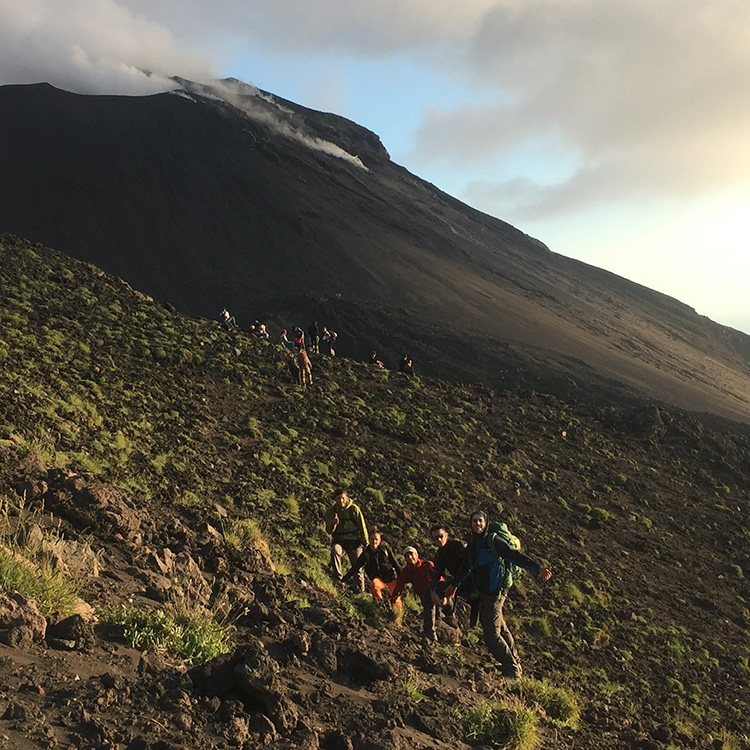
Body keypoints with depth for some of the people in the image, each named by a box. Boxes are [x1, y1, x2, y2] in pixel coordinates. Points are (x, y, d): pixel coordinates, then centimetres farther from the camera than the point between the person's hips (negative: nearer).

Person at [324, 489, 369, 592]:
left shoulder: (354, 509, -2)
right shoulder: (331, 511, 2)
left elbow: (362, 527, 3)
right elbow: (329, 531, -4)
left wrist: (366, 543, 2)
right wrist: (333, 523, -26)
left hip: (354, 541, 0)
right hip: (339, 541, 0)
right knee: (335, 551, -34)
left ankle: (360, 590, 19)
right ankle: (338, 576, -32)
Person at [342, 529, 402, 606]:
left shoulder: (385, 549, -6)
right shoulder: (367, 552, -1)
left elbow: (395, 563, 1)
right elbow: (356, 566, 4)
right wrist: (345, 579, 1)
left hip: (391, 576, -1)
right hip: (378, 578, 1)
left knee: (396, 599, -6)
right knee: (374, 585, -33)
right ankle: (379, 601, -6)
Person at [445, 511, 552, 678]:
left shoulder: (493, 541, -11)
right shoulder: (472, 543, 12)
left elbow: (515, 556, -18)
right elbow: (466, 567, 27)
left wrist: (538, 568, -27)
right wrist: (454, 584, 39)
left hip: (495, 593, -8)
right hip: (482, 594, 8)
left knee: (492, 634, -10)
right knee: (500, 629, 17)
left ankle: (512, 670, 1)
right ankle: (515, 664, 29)